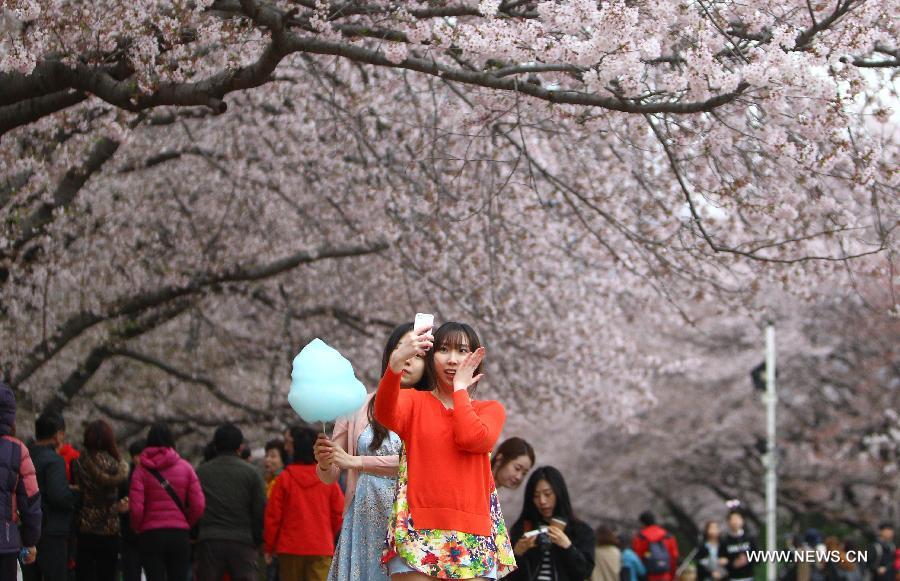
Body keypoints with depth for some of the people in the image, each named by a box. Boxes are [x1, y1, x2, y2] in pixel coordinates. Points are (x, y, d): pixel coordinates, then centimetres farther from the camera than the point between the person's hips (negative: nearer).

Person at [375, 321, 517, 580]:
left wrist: (460, 387, 4)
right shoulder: (413, 401, 11)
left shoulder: (491, 410, 14)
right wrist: (395, 364, -32)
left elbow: (472, 438, -9)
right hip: (418, 530, -1)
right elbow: (385, 415, -14)